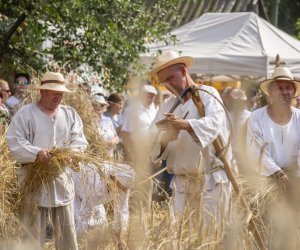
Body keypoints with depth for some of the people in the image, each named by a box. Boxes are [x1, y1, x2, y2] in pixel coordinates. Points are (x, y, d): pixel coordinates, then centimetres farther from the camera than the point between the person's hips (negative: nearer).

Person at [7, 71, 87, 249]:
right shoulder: (25, 114, -3)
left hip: (62, 179, 4)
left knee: (66, 230, 9)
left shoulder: (70, 114, 10)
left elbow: (80, 141, 5)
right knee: (33, 230, 0)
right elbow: (15, 144, -10)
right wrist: (38, 153, -26)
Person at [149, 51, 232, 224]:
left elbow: (214, 122, -21)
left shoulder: (208, 95, 1)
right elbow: (153, 142, 4)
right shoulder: (168, 105, 15)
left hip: (211, 181, -4)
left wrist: (185, 125, -39)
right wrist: (165, 138, -20)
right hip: (182, 182, 4)